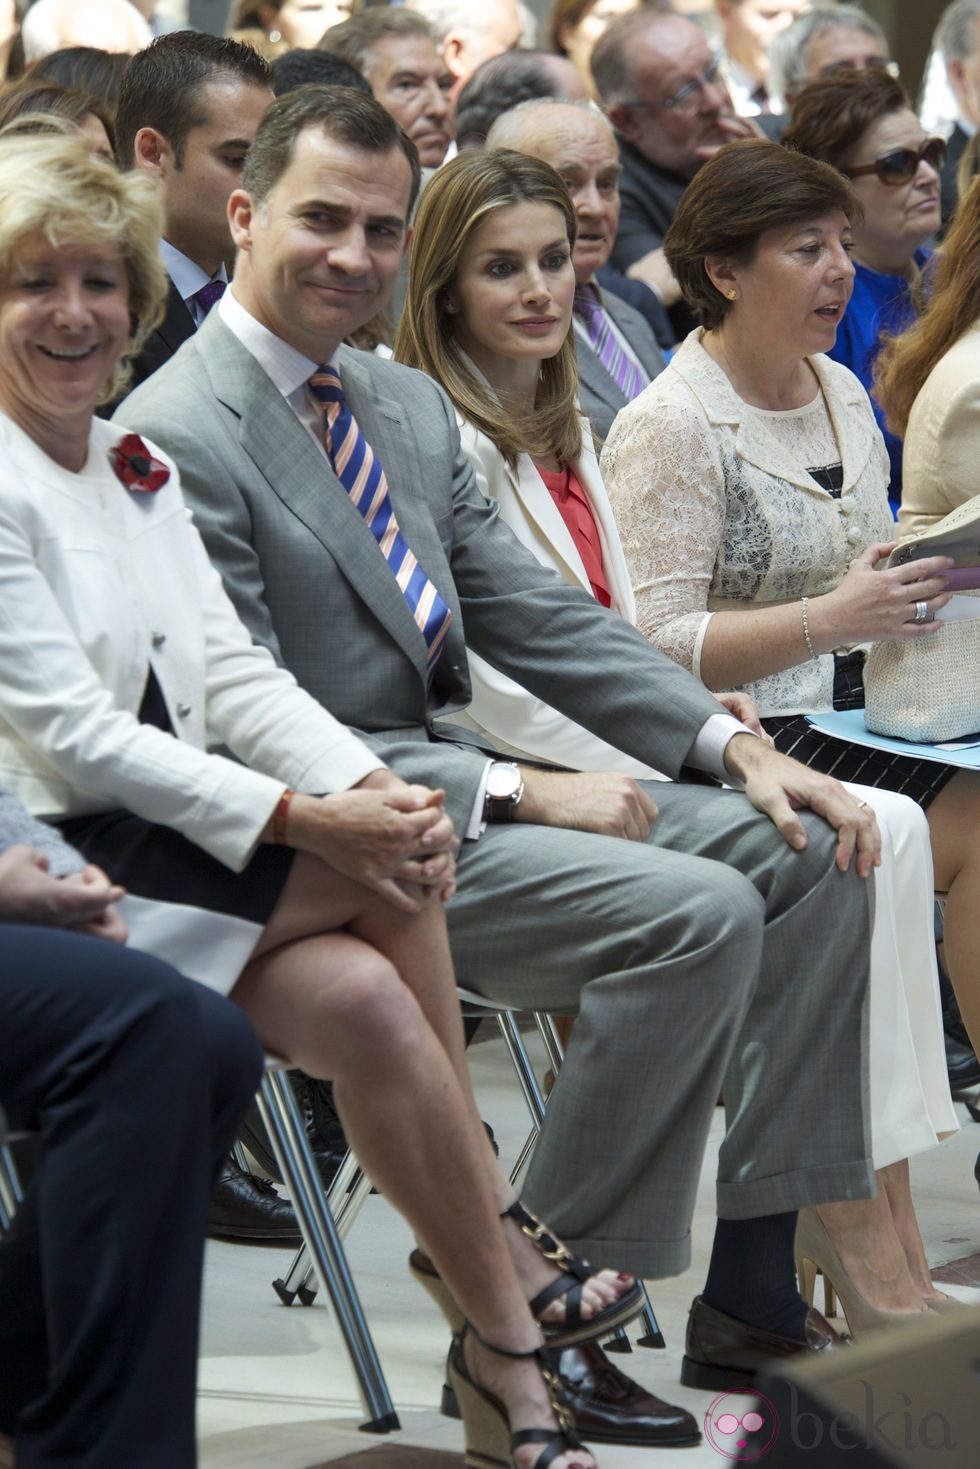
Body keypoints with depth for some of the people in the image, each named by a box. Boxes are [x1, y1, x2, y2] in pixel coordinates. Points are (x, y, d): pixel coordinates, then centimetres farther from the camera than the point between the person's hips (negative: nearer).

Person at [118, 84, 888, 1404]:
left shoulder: (412, 406, 14)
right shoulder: (174, 437, -14)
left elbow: (536, 616, 14)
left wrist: (735, 744, -1)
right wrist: (516, 792, -19)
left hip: (449, 782, 9)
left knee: (810, 857, -2)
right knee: (696, 913, -25)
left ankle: (752, 1293, -2)